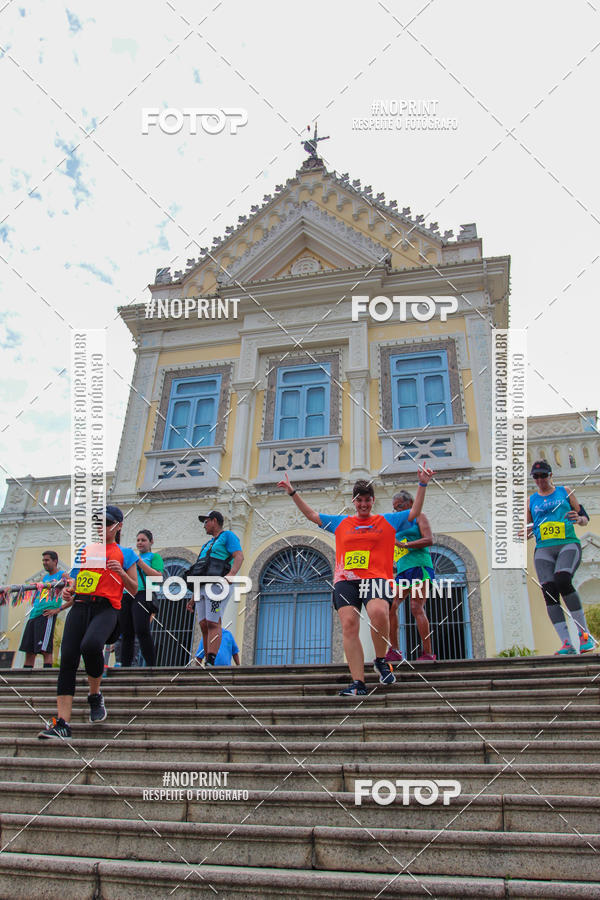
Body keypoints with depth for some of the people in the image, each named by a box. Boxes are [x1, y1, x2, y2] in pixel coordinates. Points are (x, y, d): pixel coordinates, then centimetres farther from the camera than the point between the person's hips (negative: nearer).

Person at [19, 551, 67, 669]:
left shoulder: (62, 575, 3)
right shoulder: (44, 577, 25)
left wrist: (57, 609, -15)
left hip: (47, 615, -8)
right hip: (34, 615, 8)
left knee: (45, 650, -14)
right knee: (29, 651, 6)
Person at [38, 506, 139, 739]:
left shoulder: (125, 554, 13)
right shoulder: (85, 550, 23)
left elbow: (134, 589, 11)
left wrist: (121, 572, -6)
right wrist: (69, 592, 5)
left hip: (106, 608, -4)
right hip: (80, 606, 4)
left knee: (90, 645, -32)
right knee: (67, 660, -12)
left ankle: (95, 695, -4)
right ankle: (62, 723, -10)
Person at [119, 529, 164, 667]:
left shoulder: (154, 556, 11)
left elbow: (158, 576, -4)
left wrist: (140, 562, -8)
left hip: (142, 594, -6)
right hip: (125, 596, 6)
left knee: (142, 631, -19)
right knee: (127, 634, 3)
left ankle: (151, 665, -17)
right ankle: (125, 666, 7)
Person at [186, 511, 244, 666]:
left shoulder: (228, 536, 6)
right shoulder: (207, 545, 31)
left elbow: (239, 557, -11)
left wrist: (230, 575, -30)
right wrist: (193, 599, 23)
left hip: (217, 585, -8)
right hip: (202, 589, 8)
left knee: (213, 624, -18)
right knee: (204, 626, 0)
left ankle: (210, 662, -27)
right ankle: (208, 665, -2)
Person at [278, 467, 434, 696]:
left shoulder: (387, 521, 18)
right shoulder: (340, 523, 22)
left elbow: (414, 512, 17)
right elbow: (311, 515, 28)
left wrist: (422, 485, 9)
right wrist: (293, 493, 26)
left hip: (376, 578, -2)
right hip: (345, 580, 2)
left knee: (378, 613, -30)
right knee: (349, 625, -14)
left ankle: (381, 661, -5)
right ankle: (358, 683, -12)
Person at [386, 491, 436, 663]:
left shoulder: (419, 517, 9)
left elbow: (429, 540, -7)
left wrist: (403, 545, -13)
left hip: (419, 566, -7)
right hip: (403, 570, 7)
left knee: (416, 608, -16)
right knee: (390, 606, -9)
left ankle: (428, 654, -15)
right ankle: (394, 651, -8)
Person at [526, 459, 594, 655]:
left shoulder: (564, 492, 14)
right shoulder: (531, 500, 19)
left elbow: (585, 517, 15)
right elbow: (527, 530, 19)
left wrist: (578, 519, -9)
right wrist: (527, 532, -4)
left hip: (568, 544, -3)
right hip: (543, 549, 3)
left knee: (562, 580, -27)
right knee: (549, 591, -13)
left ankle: (584, 634, -15)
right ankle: (566, 643, -14)